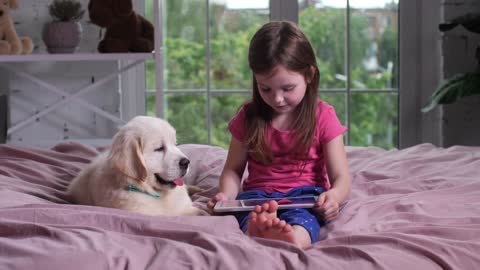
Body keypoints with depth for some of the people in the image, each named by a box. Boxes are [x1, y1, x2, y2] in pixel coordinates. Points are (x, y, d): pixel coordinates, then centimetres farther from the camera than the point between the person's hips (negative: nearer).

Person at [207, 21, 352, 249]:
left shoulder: (323, 117, 3)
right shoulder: (248, 117, 9)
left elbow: (341, 177, -1)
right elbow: (233, 170, 14)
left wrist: (334, 196, -27)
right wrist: (226, 195, -11)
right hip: (259, 193, 2)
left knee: (301, 215, -39)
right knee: (249, 203, -35)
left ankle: (295, 237, -73)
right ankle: (257, 227, -70)